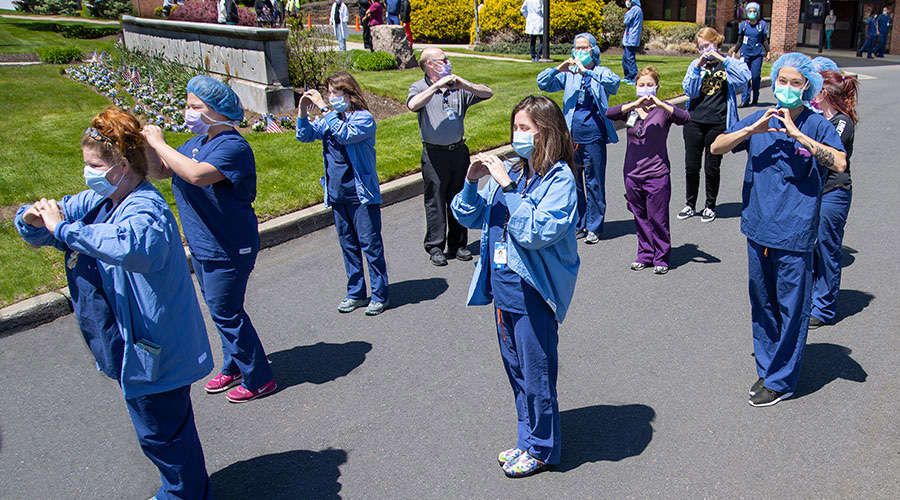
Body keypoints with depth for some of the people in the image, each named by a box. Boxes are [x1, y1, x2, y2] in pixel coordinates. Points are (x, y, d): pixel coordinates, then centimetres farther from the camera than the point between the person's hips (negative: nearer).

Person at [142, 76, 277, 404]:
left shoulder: (233, 147, -20)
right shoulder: (196, 143, 9)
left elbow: (198, 175, -37)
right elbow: (161, 171, 12)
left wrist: (159, 143, -27)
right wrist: (146, 144, -6)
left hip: (229, 250, -9)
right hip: (202, 247, 9)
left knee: (226, 312, -1)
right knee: (220, 310, 20)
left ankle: (259, 379, 14)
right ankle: (234, 367, 38)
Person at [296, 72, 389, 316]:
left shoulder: (363, 118, -12)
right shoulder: (330, 118, 8)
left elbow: (344, 134, -29)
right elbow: (305, 135, 11)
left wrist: (323, 108, -25)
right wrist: (302, 110, -3)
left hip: (361, 194, -7)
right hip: (337, 194, 7)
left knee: (370, 243, 0)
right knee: (348, 245, 14)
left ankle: (380, 295, 11)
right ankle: (355, 293, 26)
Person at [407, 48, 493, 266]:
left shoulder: (458, 86, 10)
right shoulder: (420, 87, 0)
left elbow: (488, 93, 1)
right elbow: (413, 105, -22)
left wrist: (465, 85, -16)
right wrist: (437, 85, -25)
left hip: (459, 150, 4)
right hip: (434, 154, -4)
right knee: (435, 201, 2)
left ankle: (458, 245, 21)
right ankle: (435, 247, 12)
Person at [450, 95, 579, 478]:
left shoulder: (559, 178, -14)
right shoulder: (510, 170, 5)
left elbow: (538, 232, -27)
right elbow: (470, 217, 10)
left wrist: (508, 187, -26)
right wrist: (472, 182, -7)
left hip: (533, 292, -7)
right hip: (503, 288, 7)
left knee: (536, 373, 8)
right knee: (516, 369, 20)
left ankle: (541, 450, 28)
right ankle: (528, 439, 39)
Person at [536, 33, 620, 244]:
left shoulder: (601, 72, 3)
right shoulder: (568, 74, 11)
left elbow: (614, 82, -19)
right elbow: (542, 83, 4)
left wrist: (586, 72, -27)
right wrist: (559, 68, -12)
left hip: (594, 134, -3)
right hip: (571, 135, 3)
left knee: (594, 181, 0)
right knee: (573, 181, 9)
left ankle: (594, 227, 9)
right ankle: (578, 225, 21)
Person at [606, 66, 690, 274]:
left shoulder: (663, 109, -1)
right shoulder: (630, 108, 6)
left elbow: (685, 118, -19)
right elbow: (610, 114, -13)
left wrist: (660, 104, -29)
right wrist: (634, 105, -25)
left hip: (657, 174, -3)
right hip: (632, 173, 3)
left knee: (658, 218, 1)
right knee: (640, 218, 12)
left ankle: (661, 258, 15)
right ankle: (645, 255, 26)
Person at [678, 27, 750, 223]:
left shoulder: (728, 64, 2)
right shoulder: (696, 65, 9)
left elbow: (745, 76, -18)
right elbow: (689, 91, -2)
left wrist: (722, 59, -18)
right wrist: (698, 68, -12)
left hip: (718, 124, -2)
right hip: (694, 121, 3)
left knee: (712, 167, 5)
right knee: (691, 166, 6)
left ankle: (710, 206, 21)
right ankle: (690, 205, 22)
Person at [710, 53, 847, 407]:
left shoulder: (816, 125, -5)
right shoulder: (759, 120, 6)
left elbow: (840, 163, -20)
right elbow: (717, 148, 1)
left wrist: (797, 134, -23)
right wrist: (752, 130, -12)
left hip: (794, 235, -4)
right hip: (758, 230, 4)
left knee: (791, 309, 3)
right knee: (762, 304, 15)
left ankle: (780, 380, 17)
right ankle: (766, 368, 31)